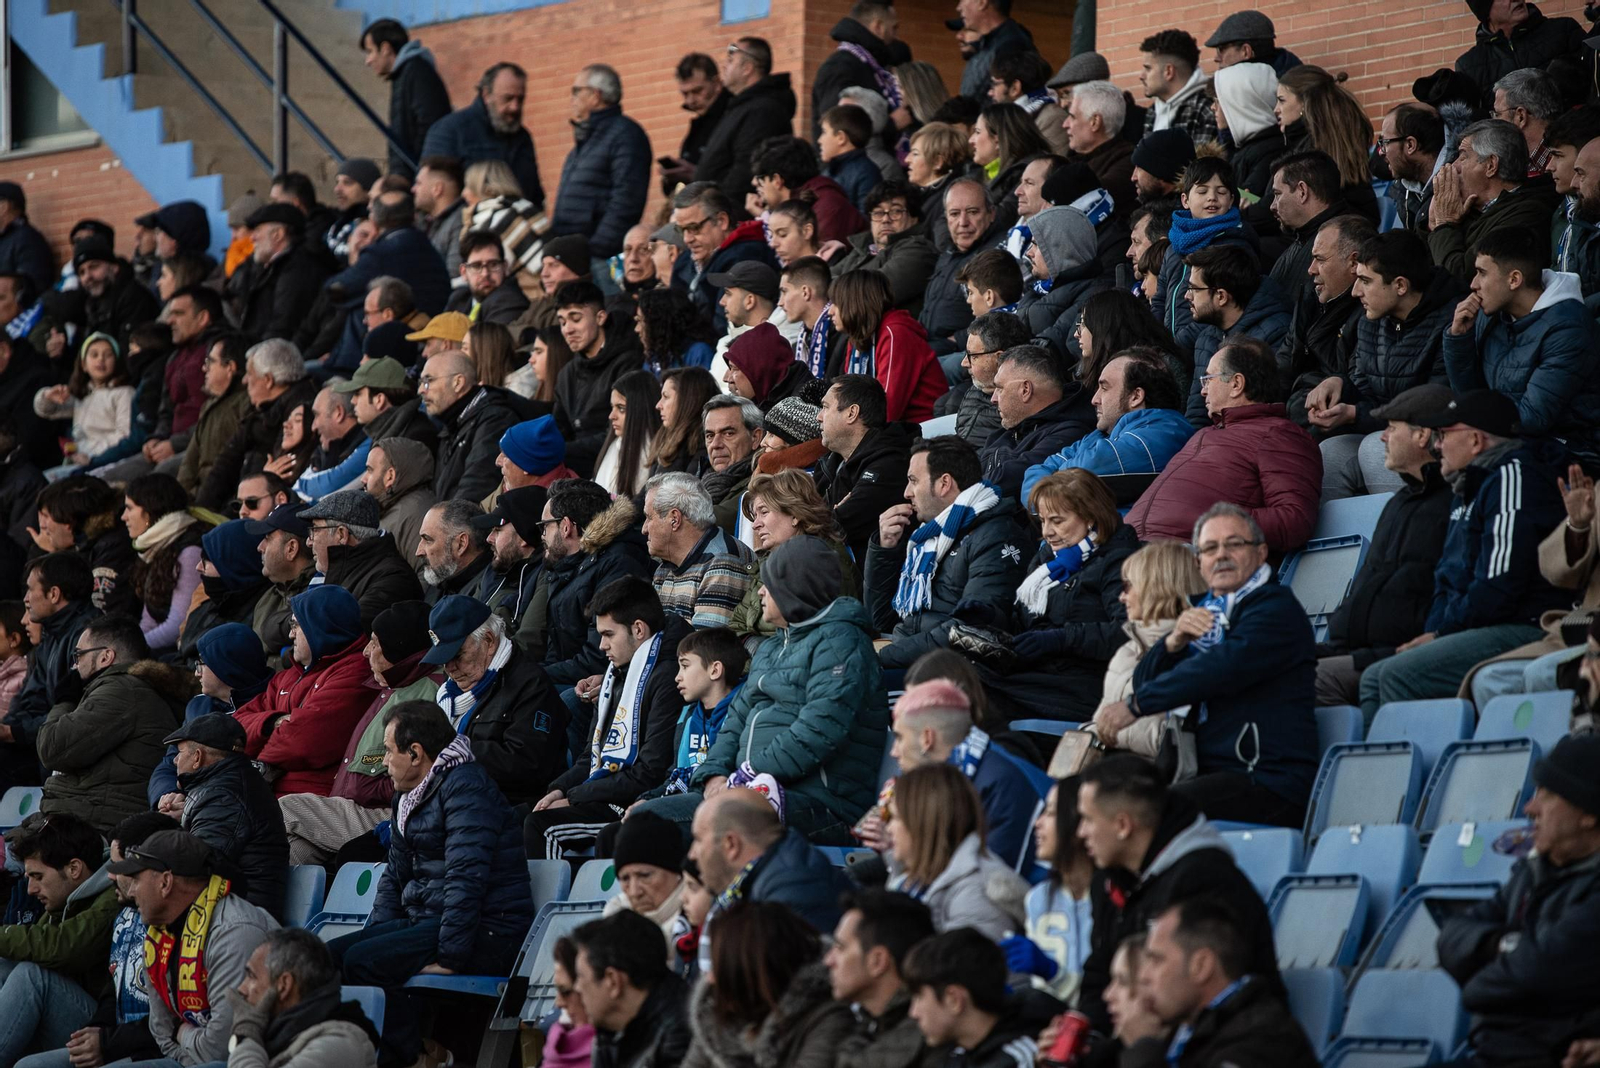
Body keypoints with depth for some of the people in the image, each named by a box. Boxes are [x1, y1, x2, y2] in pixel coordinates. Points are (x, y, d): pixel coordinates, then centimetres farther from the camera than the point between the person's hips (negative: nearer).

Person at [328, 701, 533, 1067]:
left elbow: (466, 876, -23)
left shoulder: (465, 786, -14)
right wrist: (377, 935, 9)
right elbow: (395, 874, 25)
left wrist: (449, 956, -27)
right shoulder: (410, 795, 18)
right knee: (328, 956, -3)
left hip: (486, 932, -10)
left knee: (362, 962, -26)